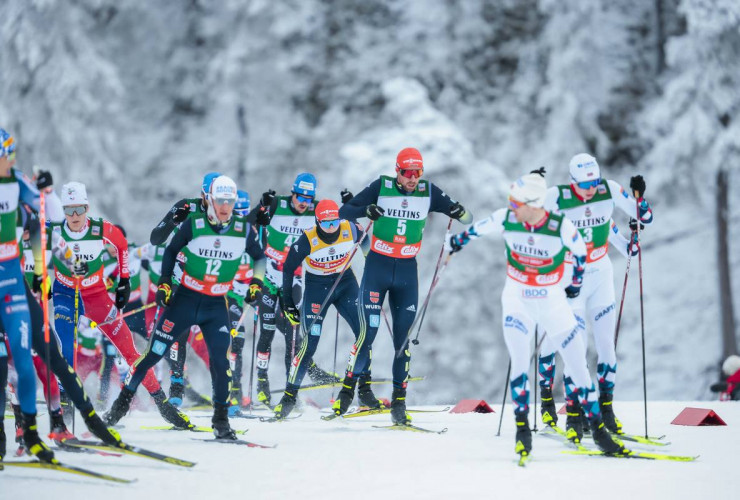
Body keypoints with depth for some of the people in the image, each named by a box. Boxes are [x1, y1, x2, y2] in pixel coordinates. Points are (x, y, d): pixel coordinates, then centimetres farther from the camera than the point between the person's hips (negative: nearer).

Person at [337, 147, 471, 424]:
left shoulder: (428, 192, -1)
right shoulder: (381, 187, -7)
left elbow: (467, 219, 4)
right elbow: (344, 211, -6)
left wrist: (459, 212, -20)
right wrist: (365, 210, -27)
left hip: (407, 270, 2)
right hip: (377, 266, -2)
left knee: (403, 337, 2)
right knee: (367, 332, -7)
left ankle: (399, 401, 8)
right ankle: (348, 389, 7)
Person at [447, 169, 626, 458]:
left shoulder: (561, 227, -21)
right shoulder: (505, 220, -16)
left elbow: (580, 250, 0)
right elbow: (479, 228, 6)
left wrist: (576, 282, 11)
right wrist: (458, 240, 23)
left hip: (553, 301, -1)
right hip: (517, 300, 1)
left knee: (577, 363, 1)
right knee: (520, 361, -13)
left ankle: (597, 428, 11)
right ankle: (522, 428, -4)